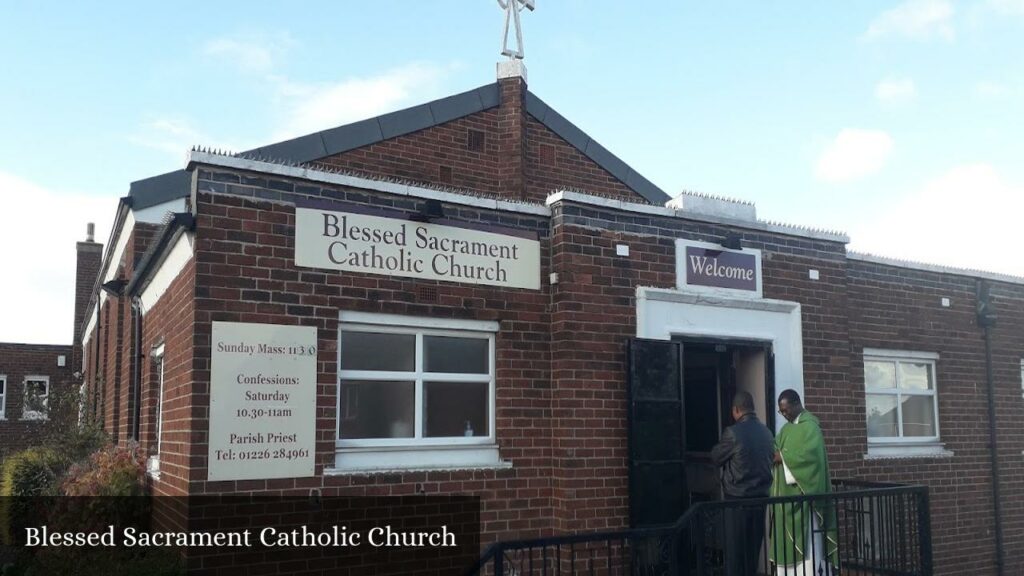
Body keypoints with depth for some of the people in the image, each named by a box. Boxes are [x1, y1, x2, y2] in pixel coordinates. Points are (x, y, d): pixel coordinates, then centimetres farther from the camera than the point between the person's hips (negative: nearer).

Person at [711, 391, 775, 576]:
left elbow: (716, 458, -1)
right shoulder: (766, 432, 3)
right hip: (760, 497, 5)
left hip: (737, 498, -5)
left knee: (735, 549, 2)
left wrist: (717, 448, 18)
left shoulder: (733, 432, -14)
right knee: (753, 548, 13)